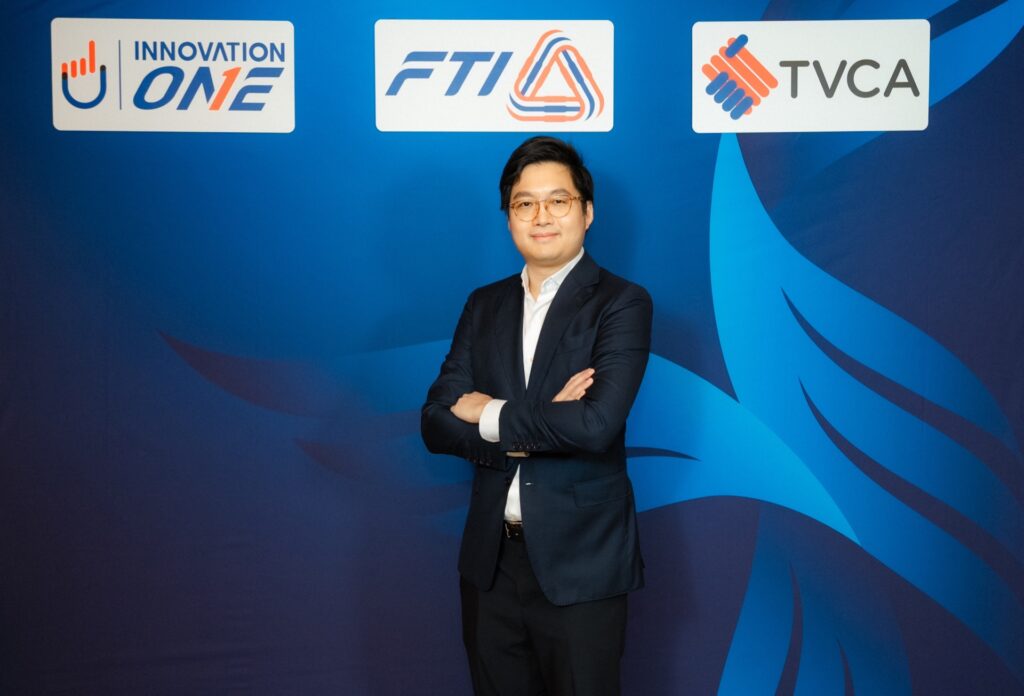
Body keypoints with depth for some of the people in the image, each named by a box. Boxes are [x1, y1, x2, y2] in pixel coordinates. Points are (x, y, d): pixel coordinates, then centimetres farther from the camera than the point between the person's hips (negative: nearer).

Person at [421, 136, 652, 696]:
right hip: (490, 559, 4)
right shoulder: (484, 306, 8)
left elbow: (597, 424, -21)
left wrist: (489, 414, -10)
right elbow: (436, 423, -1)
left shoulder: (622, 303, -7)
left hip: (580, 562, -4)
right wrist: (535, 427, -15)